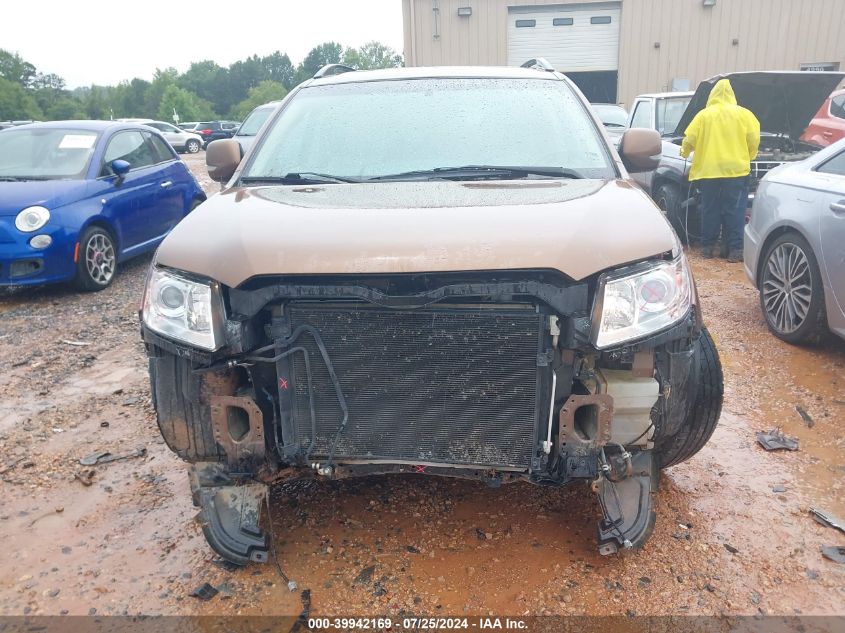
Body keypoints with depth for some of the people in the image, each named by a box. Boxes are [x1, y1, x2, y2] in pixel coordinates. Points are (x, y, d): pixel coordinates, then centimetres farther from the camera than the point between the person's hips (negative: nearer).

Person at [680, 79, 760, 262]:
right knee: (735, 211, 2)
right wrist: (748, 158, 17)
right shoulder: (743, 114, 5)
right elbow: (754, 139, 0)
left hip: (708, 171, 1)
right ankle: (735, 250, 1)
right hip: (736, 170, -1)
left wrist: (684, 152, 24)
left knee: (710, 210, 10)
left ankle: (707, 247, 14)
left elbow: (689, 139, 3)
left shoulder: (704, 115, 6)